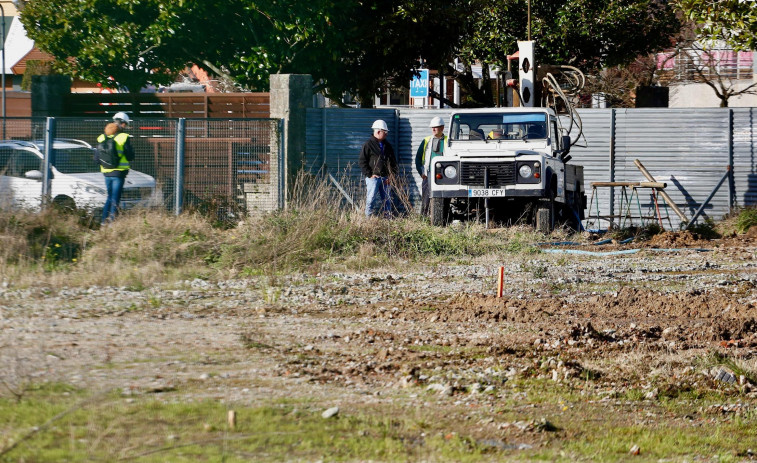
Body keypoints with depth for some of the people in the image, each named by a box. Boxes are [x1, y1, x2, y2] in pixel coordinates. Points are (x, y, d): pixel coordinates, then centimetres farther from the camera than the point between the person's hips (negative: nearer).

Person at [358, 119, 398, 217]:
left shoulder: (387, 145, 15)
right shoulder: (368, 145, -4)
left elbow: (393, 161, 22)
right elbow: (361, 161, -6)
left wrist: (392, 174, 7)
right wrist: (369, 174, -12)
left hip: (385, 178, 6)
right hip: (373, 177, -6)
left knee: (387, 200, 6)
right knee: (371, 199, -7)